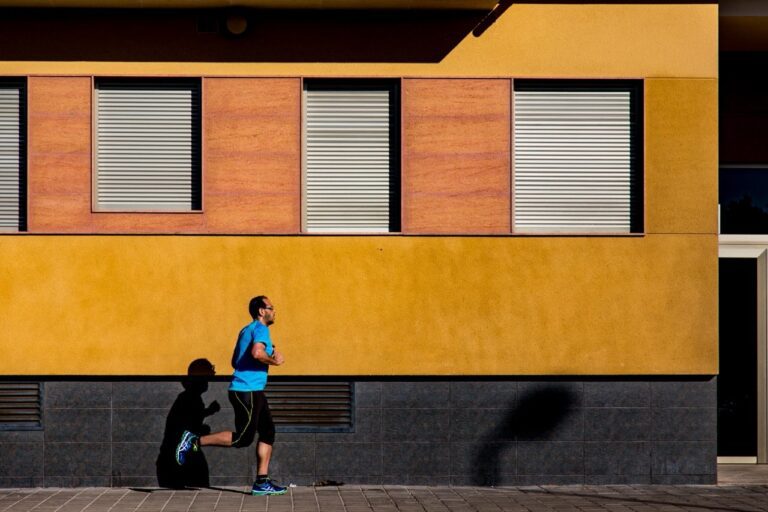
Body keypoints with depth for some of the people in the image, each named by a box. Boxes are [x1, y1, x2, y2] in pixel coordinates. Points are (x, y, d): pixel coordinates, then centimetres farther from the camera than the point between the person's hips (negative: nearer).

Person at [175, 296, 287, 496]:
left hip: (253, 392, 10)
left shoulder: (246, 330, 19)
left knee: (268, 432, 8)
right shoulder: (260, 329, -11)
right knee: (243, 438, -8)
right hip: (247, 391, -10)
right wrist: (274, 361, -14)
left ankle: (261, 483, 7)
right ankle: (195, 441, -3)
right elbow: (257, 352, -31)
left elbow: (235, 361, 25)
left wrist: (268, 358, 24)